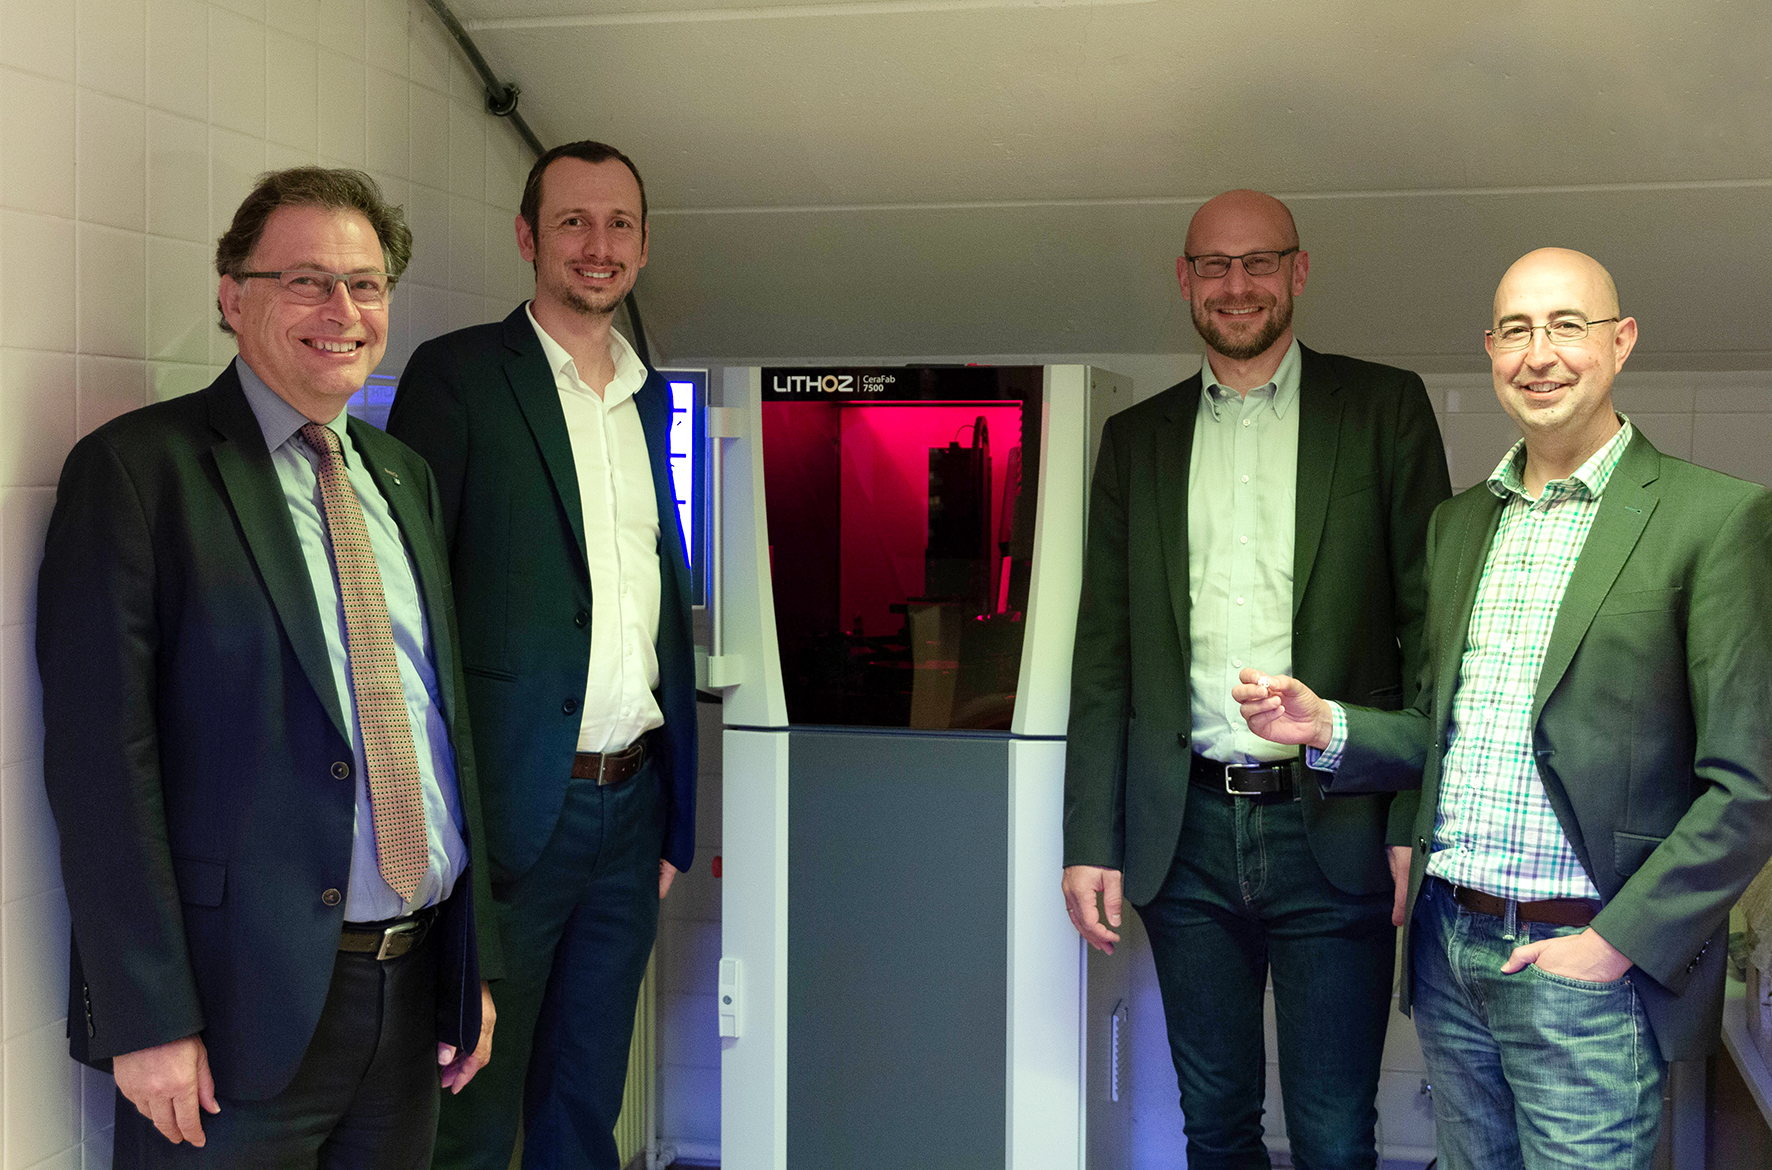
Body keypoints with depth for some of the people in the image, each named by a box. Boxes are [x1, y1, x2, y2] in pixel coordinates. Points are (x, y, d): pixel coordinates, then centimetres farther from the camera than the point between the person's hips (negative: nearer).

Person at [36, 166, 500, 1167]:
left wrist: (476, 963, 12)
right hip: (243, 1008, -6)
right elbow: (101, 757, -13)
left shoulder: (406, 478, 12)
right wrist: (146, 1018, -16)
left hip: (416, 989, 6)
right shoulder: (137, 468, -7)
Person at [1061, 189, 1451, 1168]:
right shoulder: (1137, 439, 11)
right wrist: (1089, 842, 4)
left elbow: (1432, 621, 0)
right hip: (1186, 832, 3)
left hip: (1332, 830, -2)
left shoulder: (1385, 408, 4)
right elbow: (1104, 654, 10)